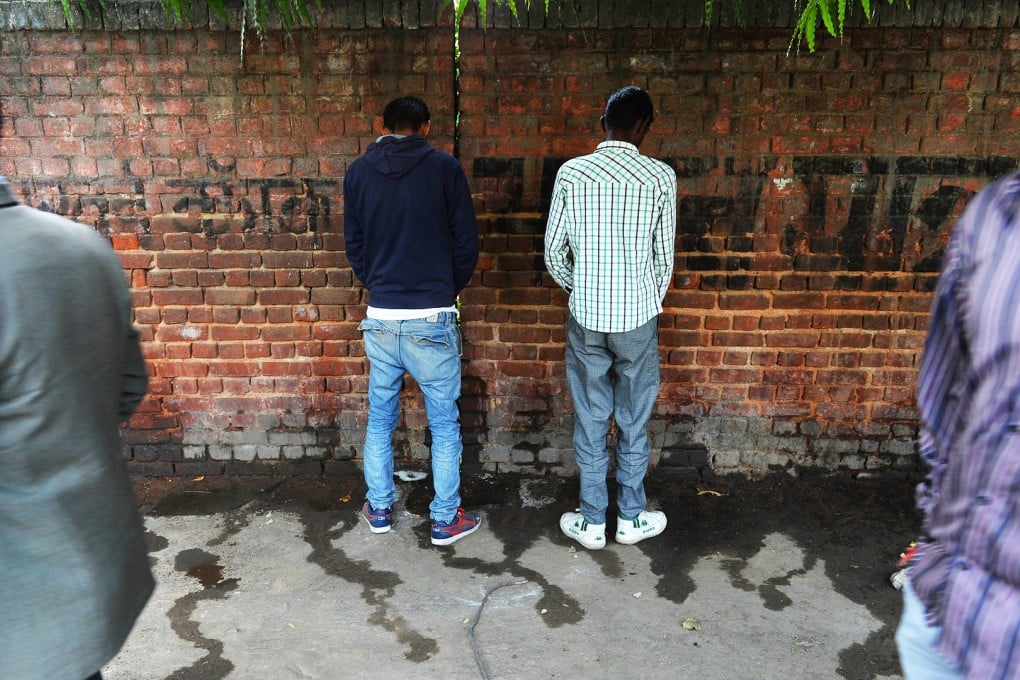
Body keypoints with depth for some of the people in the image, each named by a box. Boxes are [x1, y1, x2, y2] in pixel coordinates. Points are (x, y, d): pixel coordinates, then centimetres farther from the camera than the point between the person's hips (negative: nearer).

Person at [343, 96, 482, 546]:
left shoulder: (358, 172, 5)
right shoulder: (444, 168, -4)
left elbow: (353, 244, 10)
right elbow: (467, 243, -3)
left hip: (380, 317, 3)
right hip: (432, 318, -3)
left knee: (380, 418, 17)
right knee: (444, 423, 9)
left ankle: (379, 510, 29)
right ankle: (445, 520, 17)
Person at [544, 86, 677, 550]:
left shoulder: (571, 172, -4)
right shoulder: (660, 176, -7)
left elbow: (553, 250, -1)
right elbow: (664, 256, -1)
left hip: (586, 318, 1)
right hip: (637, 317, -1)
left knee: (590, 421, 11)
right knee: (634, 422, 13)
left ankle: (592, 522, 21)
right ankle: (632, 518, 27)